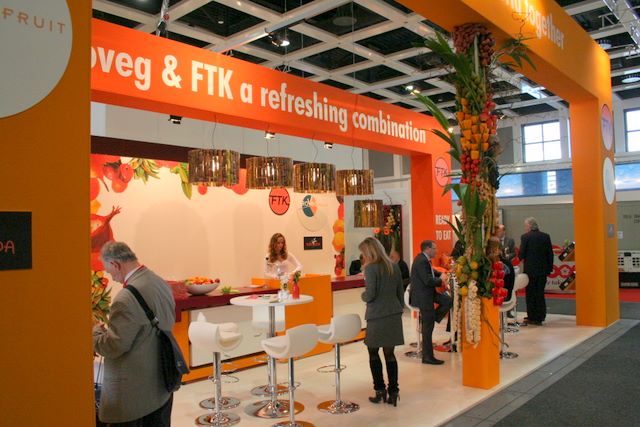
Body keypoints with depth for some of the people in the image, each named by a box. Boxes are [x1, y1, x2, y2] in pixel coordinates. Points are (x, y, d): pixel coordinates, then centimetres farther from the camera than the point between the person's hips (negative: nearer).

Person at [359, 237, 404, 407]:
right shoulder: (394, 266, 8)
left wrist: (363, 295, 5)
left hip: (377, 316, -6)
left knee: (373, 352, 10)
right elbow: (400, 292, 12)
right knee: (389, 353, 10)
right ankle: (393, 392, 11)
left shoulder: (370, 268, -12)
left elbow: (370, 295, -16)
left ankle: (380, 390, 9)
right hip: (394, 315, 6)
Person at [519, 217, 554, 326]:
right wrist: (550, 268, 12)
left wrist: (521, 258, 10)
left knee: (530, 294, 5)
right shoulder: (546, 237, 3)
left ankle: (532, 318, 8)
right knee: (540, 294, 11)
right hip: (542, 270, 4)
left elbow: (521, 254, -12)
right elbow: (550, 254, 5)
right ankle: (539, 318, 14)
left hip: (530, 270, -4)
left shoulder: (525, 237, -10)